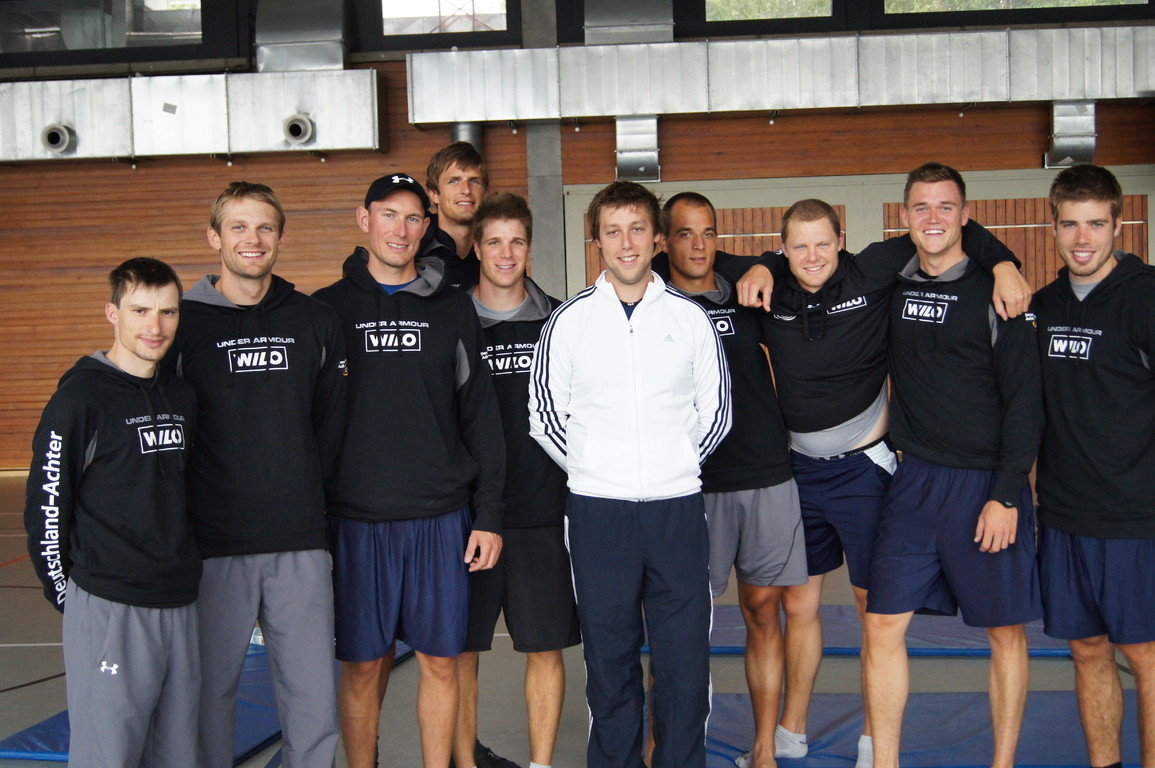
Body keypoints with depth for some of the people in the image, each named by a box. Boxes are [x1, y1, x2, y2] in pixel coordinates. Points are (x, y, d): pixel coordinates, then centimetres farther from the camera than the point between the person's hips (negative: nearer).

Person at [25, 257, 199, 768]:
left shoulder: (182, 398, 11)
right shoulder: (81, 398, -9)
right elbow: (45, 510, -7)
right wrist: (68, 596, -5)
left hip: (180, 606, 7)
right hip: (109, 611, -6)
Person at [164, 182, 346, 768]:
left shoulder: (317, 322, 9)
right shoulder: (182, 323, 0)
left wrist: (302, 494, 6)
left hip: (301, 544, 2)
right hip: (213, 547, -2)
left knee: (313, 694, 4)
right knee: (211, 688, 5)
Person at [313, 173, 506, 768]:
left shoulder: (452, 309, 7)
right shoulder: (328, 309, 4)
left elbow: (480, 416, 7)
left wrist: (488, 516, 2)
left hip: (440, 518, 1)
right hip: (356, 520, -1)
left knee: (440, 661, 7)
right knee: (362, 666, 5)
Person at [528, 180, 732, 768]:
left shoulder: (689, 318, 5)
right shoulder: (569, 321, 3)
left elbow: (715, 410, 13)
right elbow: (544, 414, 8)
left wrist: (675, 465, 7)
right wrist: (591, 471, 4)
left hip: (677, 509, 1)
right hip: (597, 511, 0)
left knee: (684, 654, 3)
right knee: (609, 655, 7)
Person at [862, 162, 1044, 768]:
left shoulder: (993, 292, -4)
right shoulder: (892, 286, 7)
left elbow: (1025, 400, -7)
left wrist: (1007, 495, -13)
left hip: (986, 484, -3)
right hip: (914, 482, 4)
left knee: (1004, 630, 6)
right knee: (882, 624, -1)